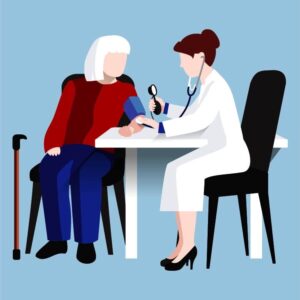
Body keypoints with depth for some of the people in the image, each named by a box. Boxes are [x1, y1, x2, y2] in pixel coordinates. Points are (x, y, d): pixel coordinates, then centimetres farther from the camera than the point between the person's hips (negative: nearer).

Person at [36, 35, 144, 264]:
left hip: (102, 153, -1)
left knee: (85, 176, -37)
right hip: (71, 149, 1)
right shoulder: (75, 86, 10)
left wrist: (134, 126, -32)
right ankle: (58, 239, -25)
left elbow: (138, 120, -7)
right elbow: (59, 123, 5)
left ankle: (87, 241, -25)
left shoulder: (126, 90, 9)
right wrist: (52, 145, -15)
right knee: (51, 172, -34)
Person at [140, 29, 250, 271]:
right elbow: (192, 115, 26)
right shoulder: (208, 83, 13)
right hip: (220, 151, 10)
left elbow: (199, 121, -33)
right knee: (175, 170, -9)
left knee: (184, 171, -27)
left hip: (232, 153, -10)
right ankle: (184, 243, -12)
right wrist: (165, 107, 15)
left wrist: (159, 125, -32)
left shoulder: (216, 85, -19)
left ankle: (188, 242, -17)